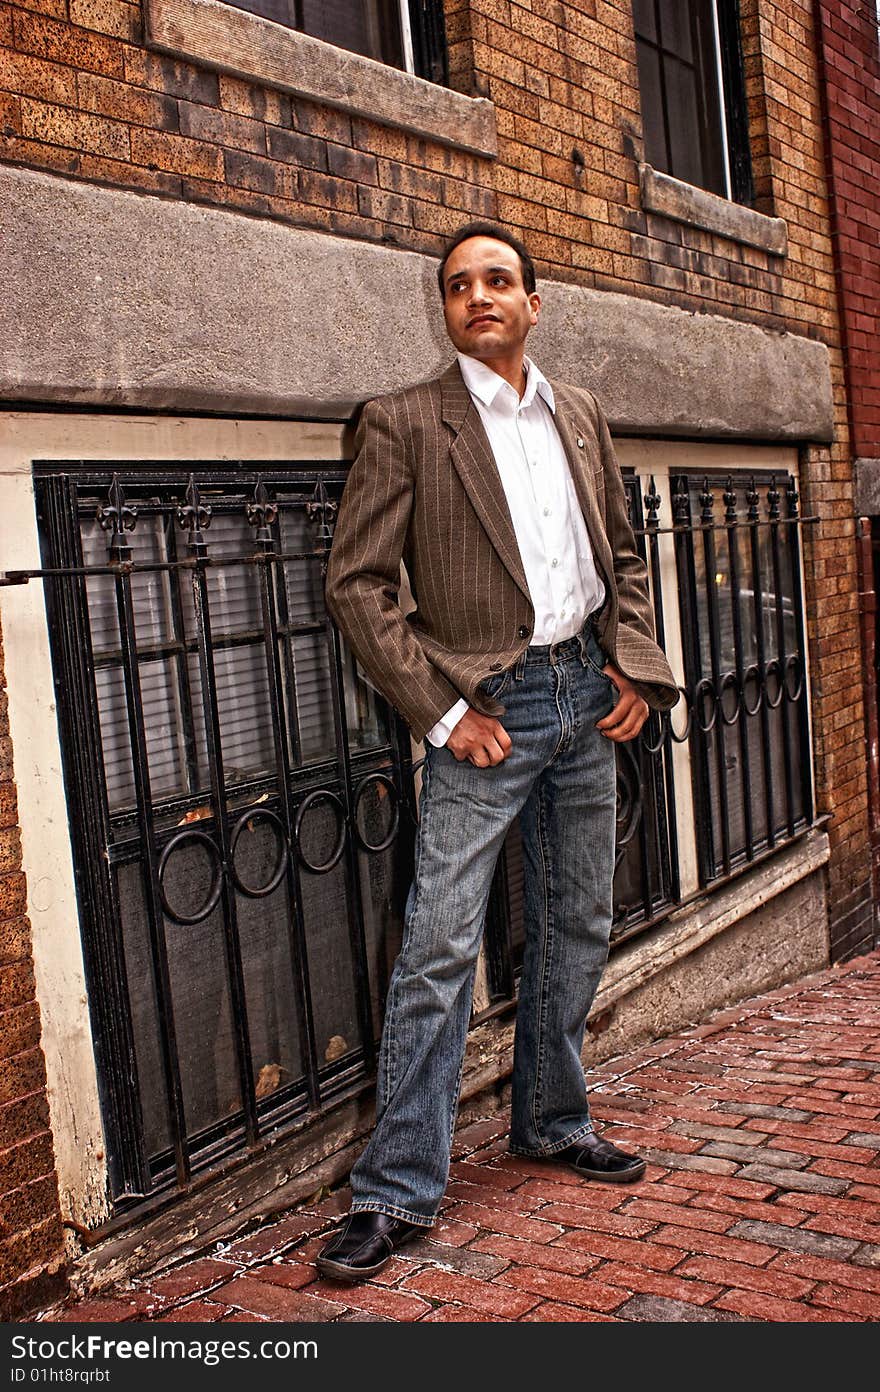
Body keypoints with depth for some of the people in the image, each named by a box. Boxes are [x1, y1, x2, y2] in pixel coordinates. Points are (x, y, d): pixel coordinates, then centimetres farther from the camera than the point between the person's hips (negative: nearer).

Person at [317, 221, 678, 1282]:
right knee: (439, 947, -8)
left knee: (576, 931, 13)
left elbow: (622, 555, 19)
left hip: (587, 697, 6)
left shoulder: (578, 415, 13)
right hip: (488, 707, -5)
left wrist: (635, 665, 4)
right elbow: (356, 582, -8)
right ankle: (396, 1190, 2)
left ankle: (551, 1122, 32)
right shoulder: (405, 423, -4)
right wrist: (441, 711, -14)